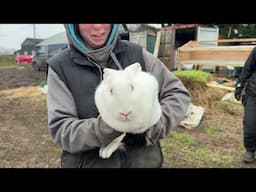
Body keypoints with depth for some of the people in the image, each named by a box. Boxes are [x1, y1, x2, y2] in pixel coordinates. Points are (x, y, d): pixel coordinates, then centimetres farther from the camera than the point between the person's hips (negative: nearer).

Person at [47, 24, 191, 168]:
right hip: (90, 163, -1)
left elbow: (178, 93, -3)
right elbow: (60, 129, -12)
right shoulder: (60, 67, -8)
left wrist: (159, 122, -20)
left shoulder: (137, 54, -5)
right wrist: (101, 129, -29)